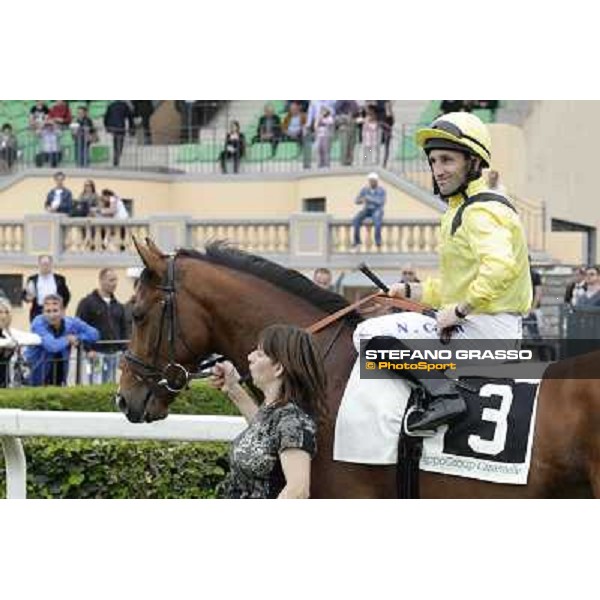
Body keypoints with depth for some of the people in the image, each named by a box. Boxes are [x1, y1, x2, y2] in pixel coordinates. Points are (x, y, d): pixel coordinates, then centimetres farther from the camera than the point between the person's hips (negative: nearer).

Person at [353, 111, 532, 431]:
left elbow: (500, 267, -32)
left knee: (370, 333, -17)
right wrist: (411, 291, 18)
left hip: (486, 330, -11)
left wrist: (459, 311, -25)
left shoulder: (481, 211, -13)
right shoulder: (460, 210, 21)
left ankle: (444, 396, -25)